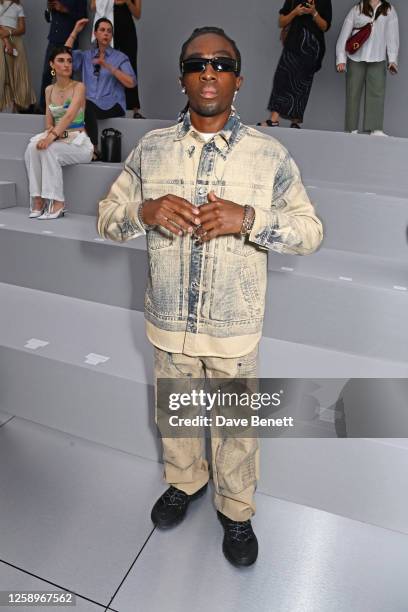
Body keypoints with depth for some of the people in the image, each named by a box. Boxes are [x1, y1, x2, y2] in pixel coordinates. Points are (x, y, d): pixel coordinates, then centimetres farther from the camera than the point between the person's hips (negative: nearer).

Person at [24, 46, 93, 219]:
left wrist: (52, 136, -35)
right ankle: (38, 200, -23)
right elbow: (49, 123, 11)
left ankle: (58, 203, -27)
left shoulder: (78, 87, -5)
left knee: (49, 149, -32)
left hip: (78, 142, -4)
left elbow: (70, 116, -22)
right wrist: (51, 132, -13)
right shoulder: (49, 90, 12)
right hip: (58, 139, 5)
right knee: (32, 148, -26)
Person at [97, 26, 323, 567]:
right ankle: (184, 482, 53)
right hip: (169, 320, 3)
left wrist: (249, 218, -24)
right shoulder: (150, 149, -1)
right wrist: (146, 211, -20)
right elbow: (108, 219, 3)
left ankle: (237, 511, 43)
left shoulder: (270, 155, -6)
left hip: (234, 326, -2)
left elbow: (311, 231, -6)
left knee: (237, 425, 16)